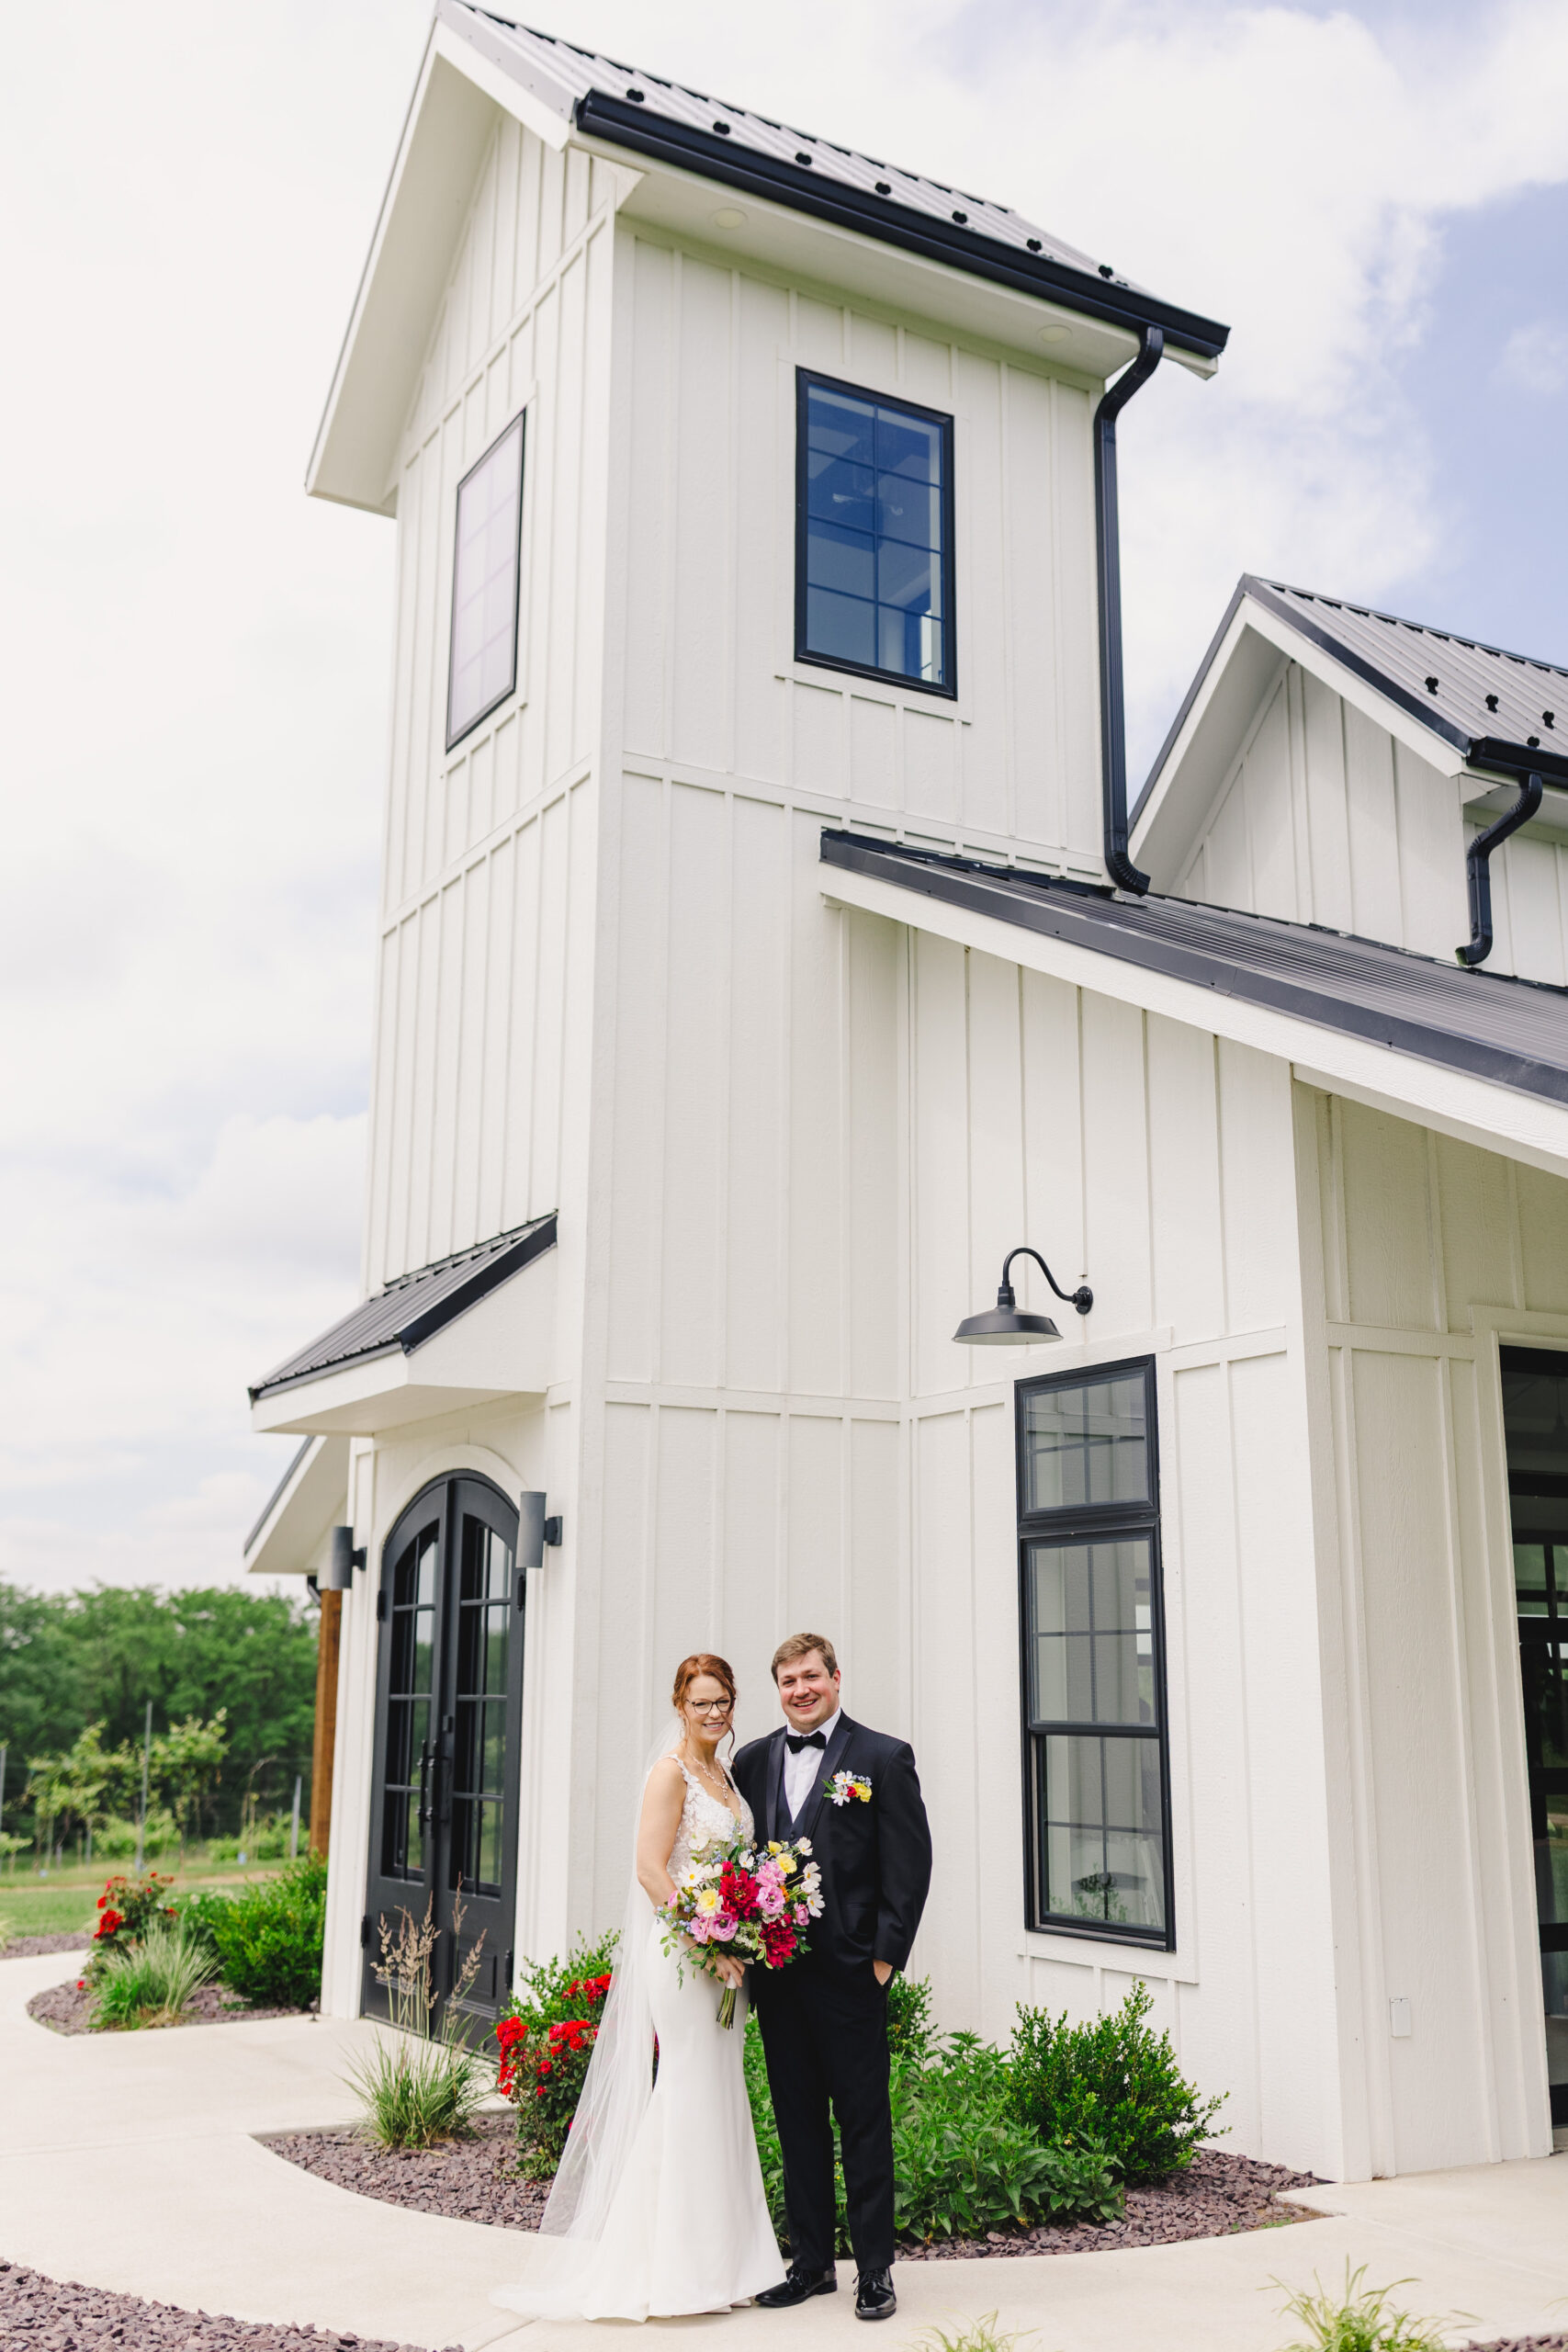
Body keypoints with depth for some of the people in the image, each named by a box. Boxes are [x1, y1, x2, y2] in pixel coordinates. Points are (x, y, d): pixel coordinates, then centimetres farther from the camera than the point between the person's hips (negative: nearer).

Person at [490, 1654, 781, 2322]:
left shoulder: (724, 1772, 13)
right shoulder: (671, 1771, -11)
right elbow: (650, 1869, -17)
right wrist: (706, 1944, -21)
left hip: (724, 1954, 8)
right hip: (681, 1952, -8)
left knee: (720, 2099, 12)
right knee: (688, 2094, -5)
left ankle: (714, 2260, 21)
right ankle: (673, 2266, 4)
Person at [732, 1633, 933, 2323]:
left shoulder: (884, 1759, -4)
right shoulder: (752, 1761, 9)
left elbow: (910, 1864, -6)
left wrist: (885, 1955, -10)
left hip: (849, 1972, -4)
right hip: (774, 1969, 4)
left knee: (864, 2121, 4)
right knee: (797, 2118, 12)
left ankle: (875, 2270, 15)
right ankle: (811, 2260, 24)